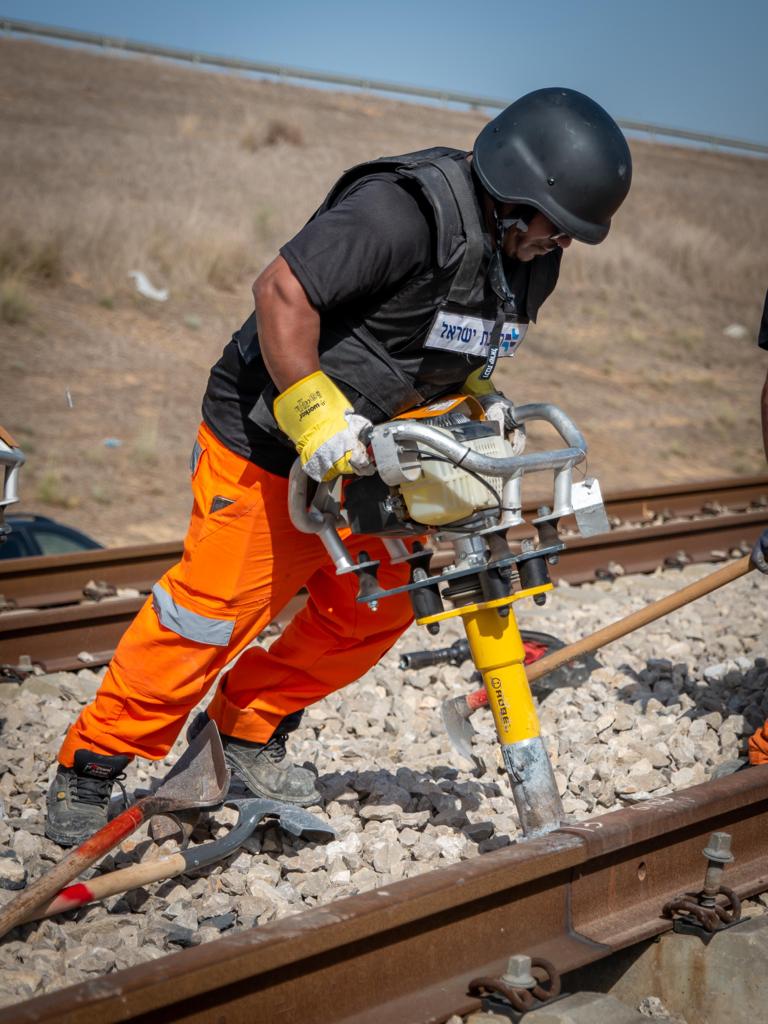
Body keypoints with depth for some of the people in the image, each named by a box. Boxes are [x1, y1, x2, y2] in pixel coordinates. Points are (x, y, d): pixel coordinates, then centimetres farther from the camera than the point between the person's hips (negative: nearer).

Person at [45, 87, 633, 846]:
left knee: (376, 612, 10)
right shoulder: (400, 212, -27)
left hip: (368, 458, 9)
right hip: (269, 447, -8)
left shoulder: (526, 258, 2)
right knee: (212, 613, -7)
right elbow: (281, 291, -29)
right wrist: (313, 412, -30)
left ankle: (247, 733, 28)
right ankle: (89, 770, 7)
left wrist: (474, 395, -2)